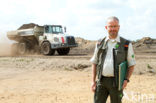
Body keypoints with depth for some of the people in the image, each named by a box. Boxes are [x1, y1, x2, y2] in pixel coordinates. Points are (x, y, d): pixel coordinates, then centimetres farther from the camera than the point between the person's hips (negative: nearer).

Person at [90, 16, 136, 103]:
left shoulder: (126, 44, 0)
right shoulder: (100, 43, 7)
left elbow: (131, 64, 3)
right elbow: (94, 63, 12)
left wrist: (126, 79, -10)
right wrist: (93, 81, 5)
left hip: (116, 82, -2)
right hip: (101, 81, 2)